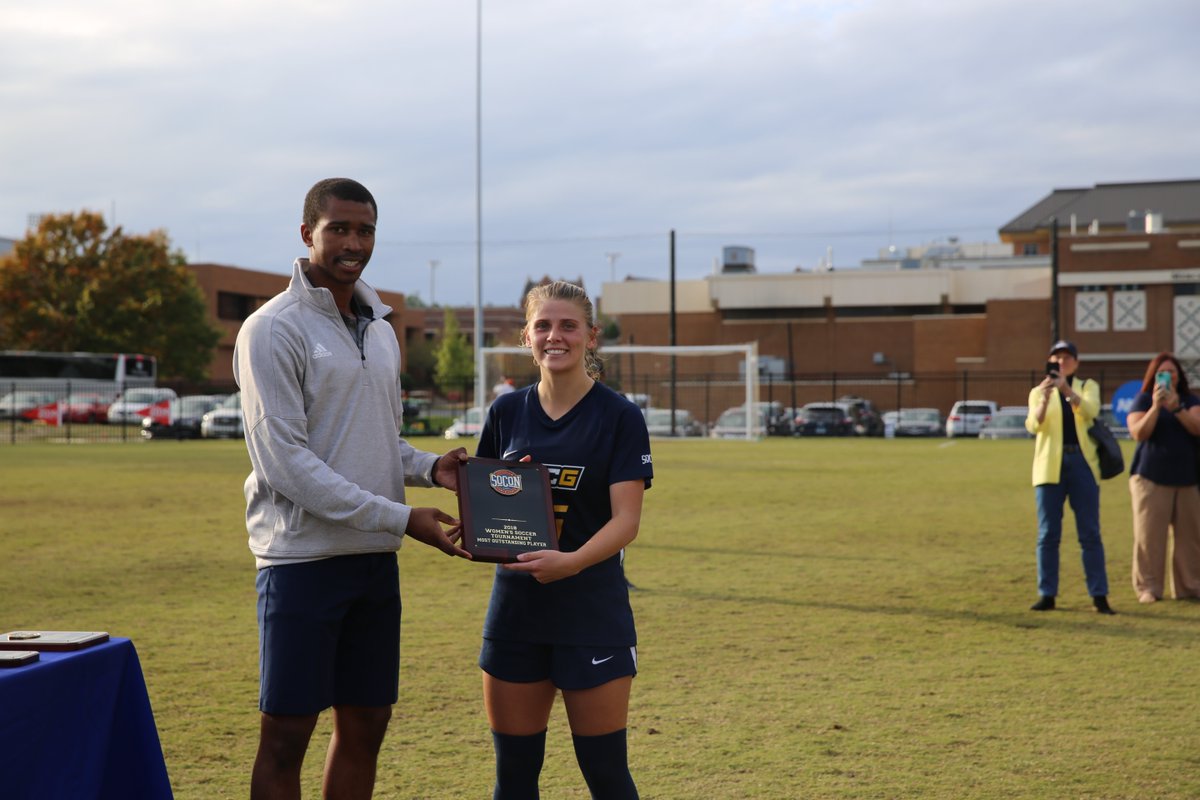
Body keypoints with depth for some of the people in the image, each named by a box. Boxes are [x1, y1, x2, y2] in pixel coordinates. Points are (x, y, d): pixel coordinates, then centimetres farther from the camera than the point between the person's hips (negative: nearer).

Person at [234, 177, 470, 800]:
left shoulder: (379, 329, 15)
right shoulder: (273, 330, -10)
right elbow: (285, 461, -17)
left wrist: (430, 467, 0)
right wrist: (401, 518, -18)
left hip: (375, 560, 7)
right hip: (303, 556, -7)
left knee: (365, 725, 11)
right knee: (286, 735, -2)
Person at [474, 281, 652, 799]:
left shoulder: (619, 416, -5)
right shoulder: (507, 412, 7)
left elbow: (625, 519, -12)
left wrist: (572, 561, -31)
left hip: (593, 614, -4)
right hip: (514, 607, 4)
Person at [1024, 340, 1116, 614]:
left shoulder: (1087, 386, 10)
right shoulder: (1039, 391, 10)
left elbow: (1090, 411, -13)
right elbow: (1034, 425, -7)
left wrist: (1066, 389, -28)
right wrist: (1044, 399, -25)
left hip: (1082, 462, 0)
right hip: (1050, 465, 0)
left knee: (1090, 533, -1)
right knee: (1048, 533, 1)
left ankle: (1099, 596, 2)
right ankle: (1047, 595, 6)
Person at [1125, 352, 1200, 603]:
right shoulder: (1144, 400, 4)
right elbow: (1139, 434, -10)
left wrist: (1177, 408, -20)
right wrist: (1156, 407, -19)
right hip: (1152, 477, -3)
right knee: (1149, 535, -7)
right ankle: (1148, 588, -4)